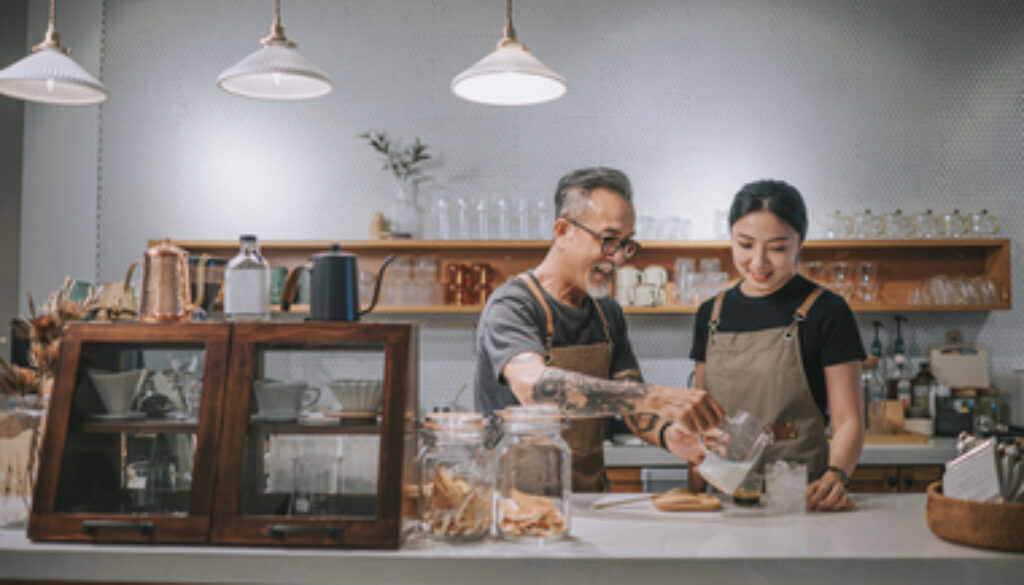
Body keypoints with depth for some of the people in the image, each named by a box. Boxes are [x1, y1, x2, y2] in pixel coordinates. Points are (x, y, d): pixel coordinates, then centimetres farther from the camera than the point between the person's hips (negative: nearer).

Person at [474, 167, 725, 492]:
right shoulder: (511, 306, -13)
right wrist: (657, 397, -39)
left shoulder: (608, 313, 11)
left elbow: (635, 407, 10)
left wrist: (671, 433, -14)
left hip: (591, 500, 7)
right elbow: (533, 386, -33)